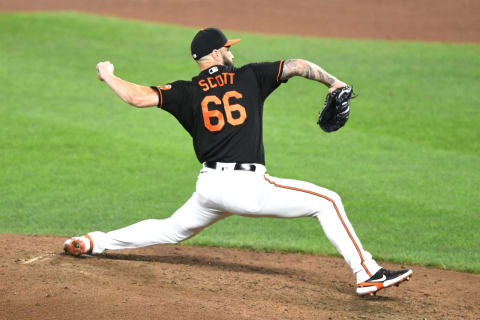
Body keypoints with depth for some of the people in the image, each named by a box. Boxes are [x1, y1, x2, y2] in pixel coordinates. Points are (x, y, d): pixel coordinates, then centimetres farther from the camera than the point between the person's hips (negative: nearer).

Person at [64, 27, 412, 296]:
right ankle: (367, 273, -9)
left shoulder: (187, 91, 9)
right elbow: (298, 66, 4)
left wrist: (108, 75, 17)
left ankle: (93, 242, 29)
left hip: (209, 188, 4)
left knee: (172, 230, 30)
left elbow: (138, 97, -2)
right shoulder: (249, 76, 6)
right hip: (248, 187, -4)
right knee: (327, 201, 2)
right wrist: (333, 82, 20)